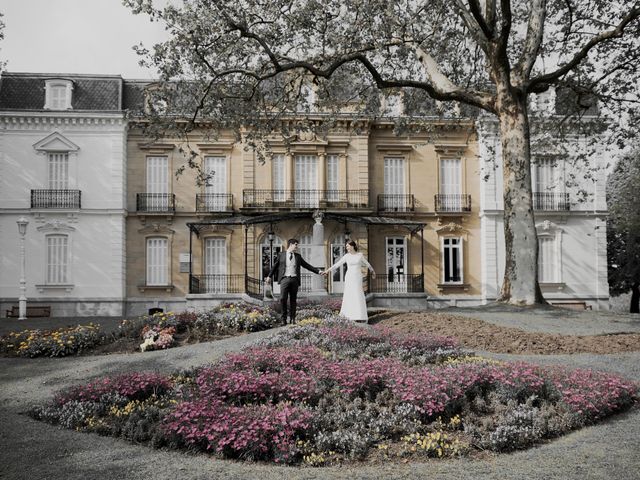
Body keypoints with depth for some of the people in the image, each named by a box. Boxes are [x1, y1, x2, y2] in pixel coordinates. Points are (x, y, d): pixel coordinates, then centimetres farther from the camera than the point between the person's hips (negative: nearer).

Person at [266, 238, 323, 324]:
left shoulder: (298, 256, 16)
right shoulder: (281, 255, 10)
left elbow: (307, 265, 18)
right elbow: (275, 266, 17)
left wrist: (318, 271, 12)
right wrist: (269, 276, 14)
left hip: (294, 279, 2)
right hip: (285, 279, -2)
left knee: (293, 300, 2)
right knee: (283, 298, -11)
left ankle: (292, 318, 9)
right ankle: (284, 318, 2)